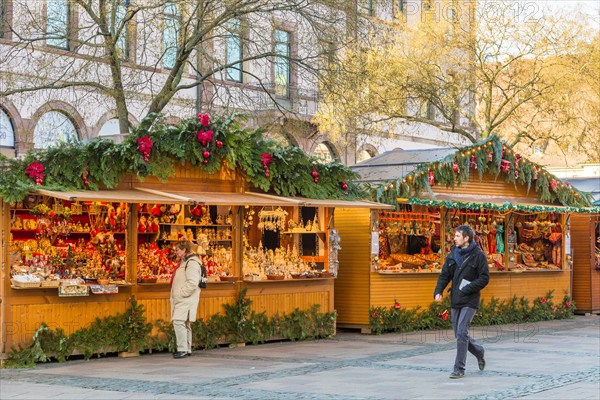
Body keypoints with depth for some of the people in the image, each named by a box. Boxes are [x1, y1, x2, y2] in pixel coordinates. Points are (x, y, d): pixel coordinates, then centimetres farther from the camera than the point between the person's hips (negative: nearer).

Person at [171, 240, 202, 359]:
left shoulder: (192, 263, -14)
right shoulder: (184, 262, 19)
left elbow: (192, 282, -24)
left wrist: (181, 294, -18)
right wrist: (176, 296, 17)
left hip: (186, 299, -11)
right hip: (181, 300, 11)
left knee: (179, 322, -18)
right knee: (184, 324, 13)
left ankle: (182, 349, -17)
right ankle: (187, 349, 19)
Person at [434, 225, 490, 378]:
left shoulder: (478, 256, -6)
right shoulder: (453, 255, 10)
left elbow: (484, 278, -9)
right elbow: (444, 275, 10)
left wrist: (467, 289, -17)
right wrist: (438, 291, -7)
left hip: (469, 302, -6)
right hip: (455, 301, 6)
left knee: (461, 333, -12)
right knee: (459, 334, 11)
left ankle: (459, 369, -6)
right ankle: (479, 352, 36)